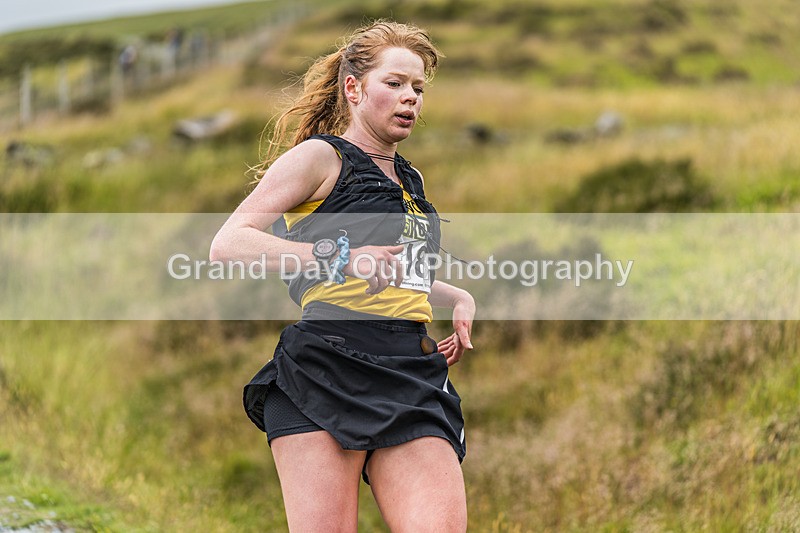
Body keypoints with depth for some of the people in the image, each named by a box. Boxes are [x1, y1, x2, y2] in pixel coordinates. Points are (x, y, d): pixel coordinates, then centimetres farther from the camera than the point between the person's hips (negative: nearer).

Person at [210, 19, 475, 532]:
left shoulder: (411, 179, 26)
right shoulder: (319, 156, 4)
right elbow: (227, 244, -8)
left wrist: (459, 298, 24)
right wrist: (335, 258, -17)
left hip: (413, 375, 6)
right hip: (325, 373, -6)